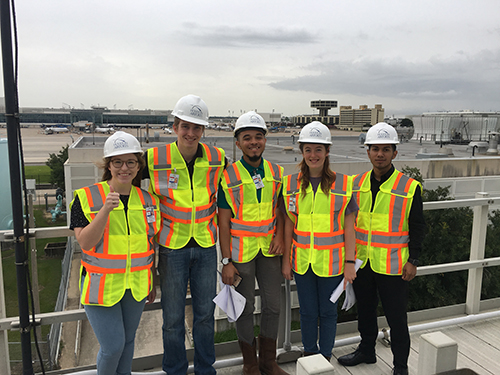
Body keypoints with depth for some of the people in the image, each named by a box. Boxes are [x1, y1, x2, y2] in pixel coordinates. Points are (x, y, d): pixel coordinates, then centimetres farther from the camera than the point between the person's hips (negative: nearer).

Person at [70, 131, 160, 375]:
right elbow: (85, 243, -18)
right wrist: (106, 210, -30)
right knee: (113, 346, -2)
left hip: (136, 285, 4)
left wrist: (152, 283, 12)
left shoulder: (148, 199, 1)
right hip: (101, 285, -3)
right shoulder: (87, 197, -10)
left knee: (128, 341, 17)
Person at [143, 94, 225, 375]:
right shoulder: (155, 159, -11)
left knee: (205, 314, 16)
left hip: (206, 246, 2)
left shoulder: (217, 158, -3)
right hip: (172, 247, -2)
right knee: (173, 318, 10)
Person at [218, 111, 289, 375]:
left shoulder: (276, 172, 4)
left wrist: (279, 235, -6)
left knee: (272, 306, 12)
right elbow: (224, 222, -8)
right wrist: (226, 261, -10)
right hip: (241, 250, -3)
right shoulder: (229, 176, -8)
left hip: (269, 248, 4)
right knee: (245, 308, 9)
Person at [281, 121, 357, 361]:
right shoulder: (291, 184, 1)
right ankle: (310, 355, 35)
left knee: (328, 312, 12)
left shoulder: (343, 184, -5)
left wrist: (350, 262, -5)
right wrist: (286, 260, 5)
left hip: (332, 261, -1)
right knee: (307, 312, 14)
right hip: (302, 260, 2)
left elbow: (349, 226, -3)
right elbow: (289, 225, 4)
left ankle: (325, 358, 32)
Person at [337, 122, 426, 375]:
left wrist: (412, 261, -7)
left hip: (392, 265, -4)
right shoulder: (357, 184, 2)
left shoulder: (410, 187, -9)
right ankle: (366, 350, 40)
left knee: (396, 316, 7)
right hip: (361, 261, 4)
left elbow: (417, 227, -4)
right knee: (365, 309, 19)